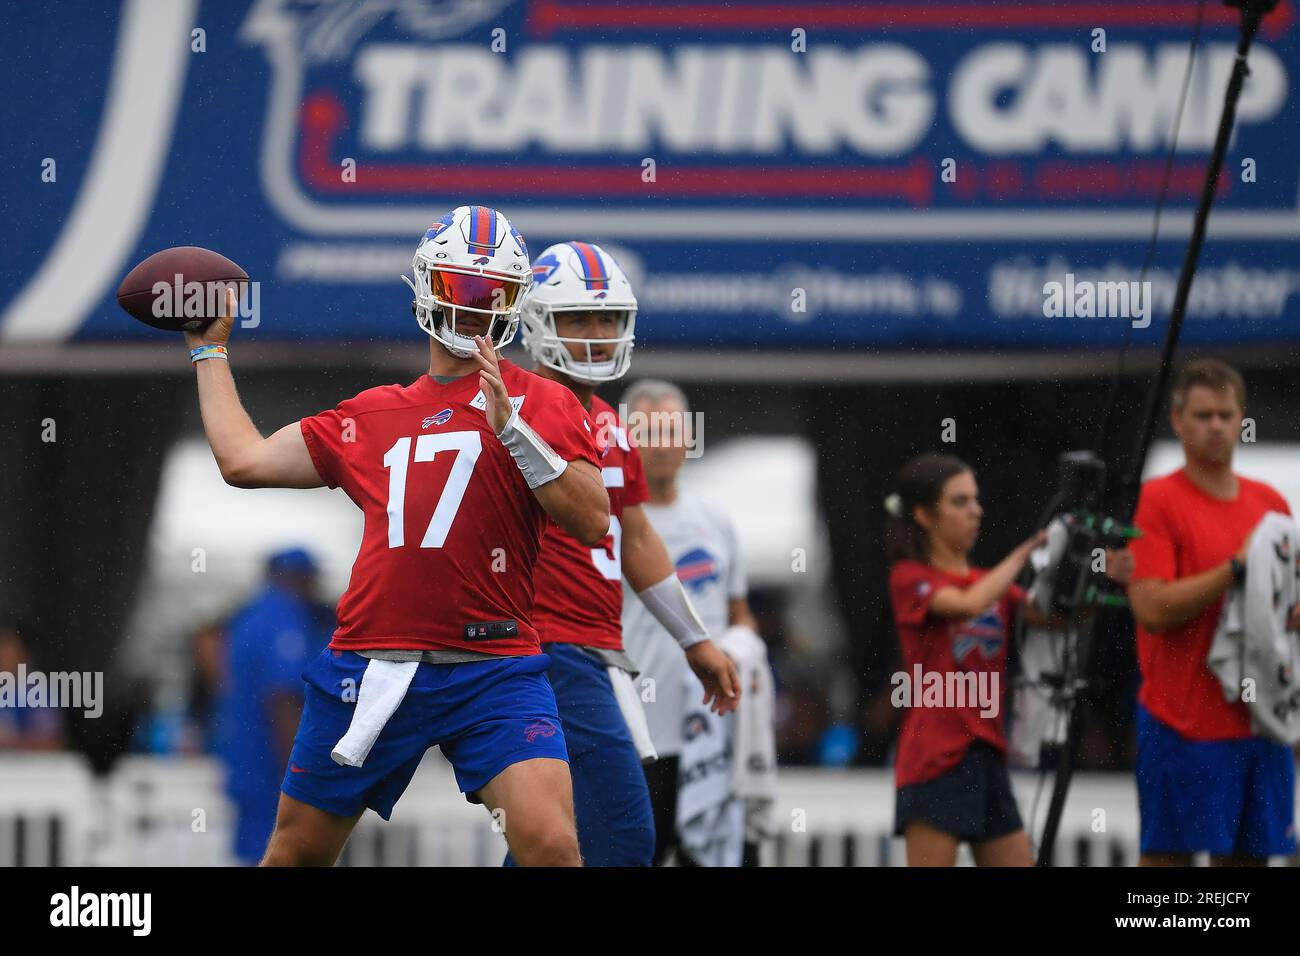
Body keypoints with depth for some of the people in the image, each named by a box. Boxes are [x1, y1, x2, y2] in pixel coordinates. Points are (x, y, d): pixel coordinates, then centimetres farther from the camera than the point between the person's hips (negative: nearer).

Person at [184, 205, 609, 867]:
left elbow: (592, 524, -9)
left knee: (550, 846, -23)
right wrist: (209, 351, 30)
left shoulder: (541, 404, 4)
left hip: (493, 670, -4)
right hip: (373, 664, 4)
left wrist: (512, 429, -17)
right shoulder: (370, 417, 16)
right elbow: (244, 461, 21)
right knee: (296, 853, 14)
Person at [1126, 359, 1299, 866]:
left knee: (1247, 855, 6)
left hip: (1258, 722, 6)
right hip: (1183, 722, -6)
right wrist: (1235, 570, -19)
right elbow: (1151, 607, -15)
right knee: (1167, 855, -5)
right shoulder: (1158, 500, -5)